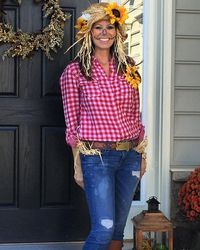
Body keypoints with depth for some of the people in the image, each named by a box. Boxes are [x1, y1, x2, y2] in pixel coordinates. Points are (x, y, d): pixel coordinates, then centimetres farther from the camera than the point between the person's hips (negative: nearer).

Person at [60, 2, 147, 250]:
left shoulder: (128, 67, 7)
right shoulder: (74, 71, -5)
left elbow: (135, 116, 11)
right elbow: (72, 123, -3)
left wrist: (141, 156, 11)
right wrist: (78, 166, -4)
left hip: (130, 155, 5)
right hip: (97, 156, -4)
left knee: (118, 228, 12)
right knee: (104, 228, -8)